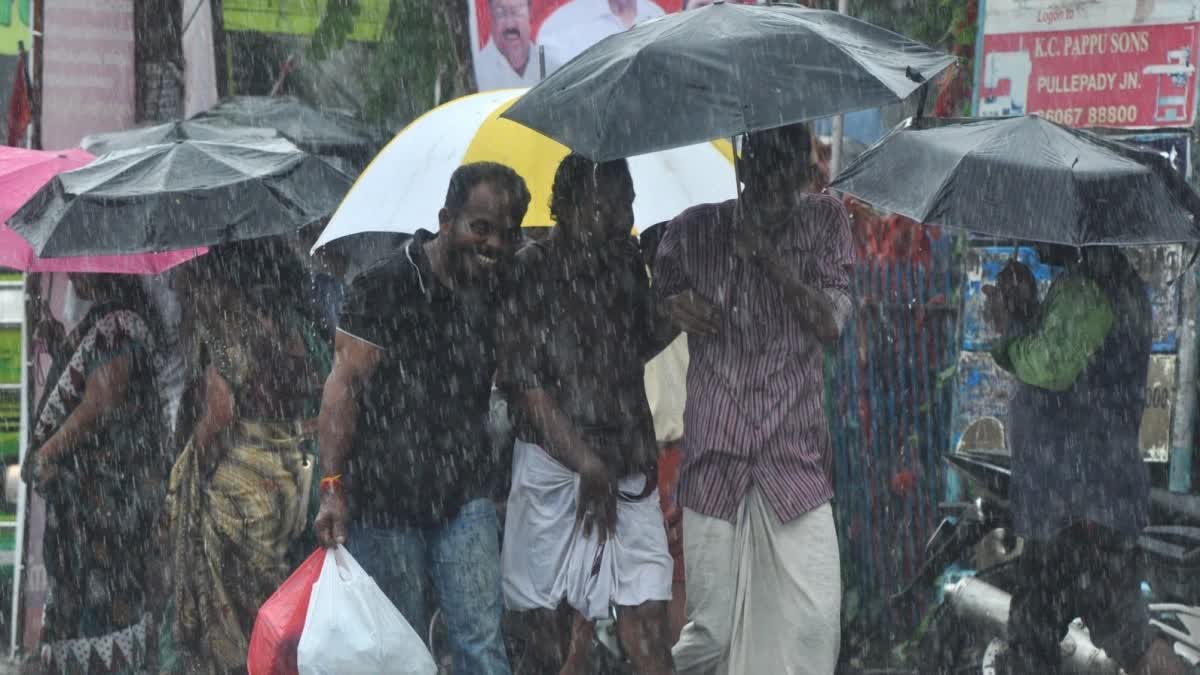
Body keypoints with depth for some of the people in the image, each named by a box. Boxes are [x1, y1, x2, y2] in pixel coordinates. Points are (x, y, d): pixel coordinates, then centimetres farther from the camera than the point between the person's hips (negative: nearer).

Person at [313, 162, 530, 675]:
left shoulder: (493, 293, 8)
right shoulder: (383, 289, -9)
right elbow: (344, 385, -11)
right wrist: (332, 487, -17)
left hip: (465, 498, 4)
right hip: (385, 502, -4)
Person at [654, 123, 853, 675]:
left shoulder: (824, 222, 6)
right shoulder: (693, 231, 4)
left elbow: (830, 323, -5)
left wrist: (768, 254, -12)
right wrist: (674, 308, -1)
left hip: (796, 461, 0)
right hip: (714, 462, 0)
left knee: (812, 622, -10)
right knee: (713, 629, -2)